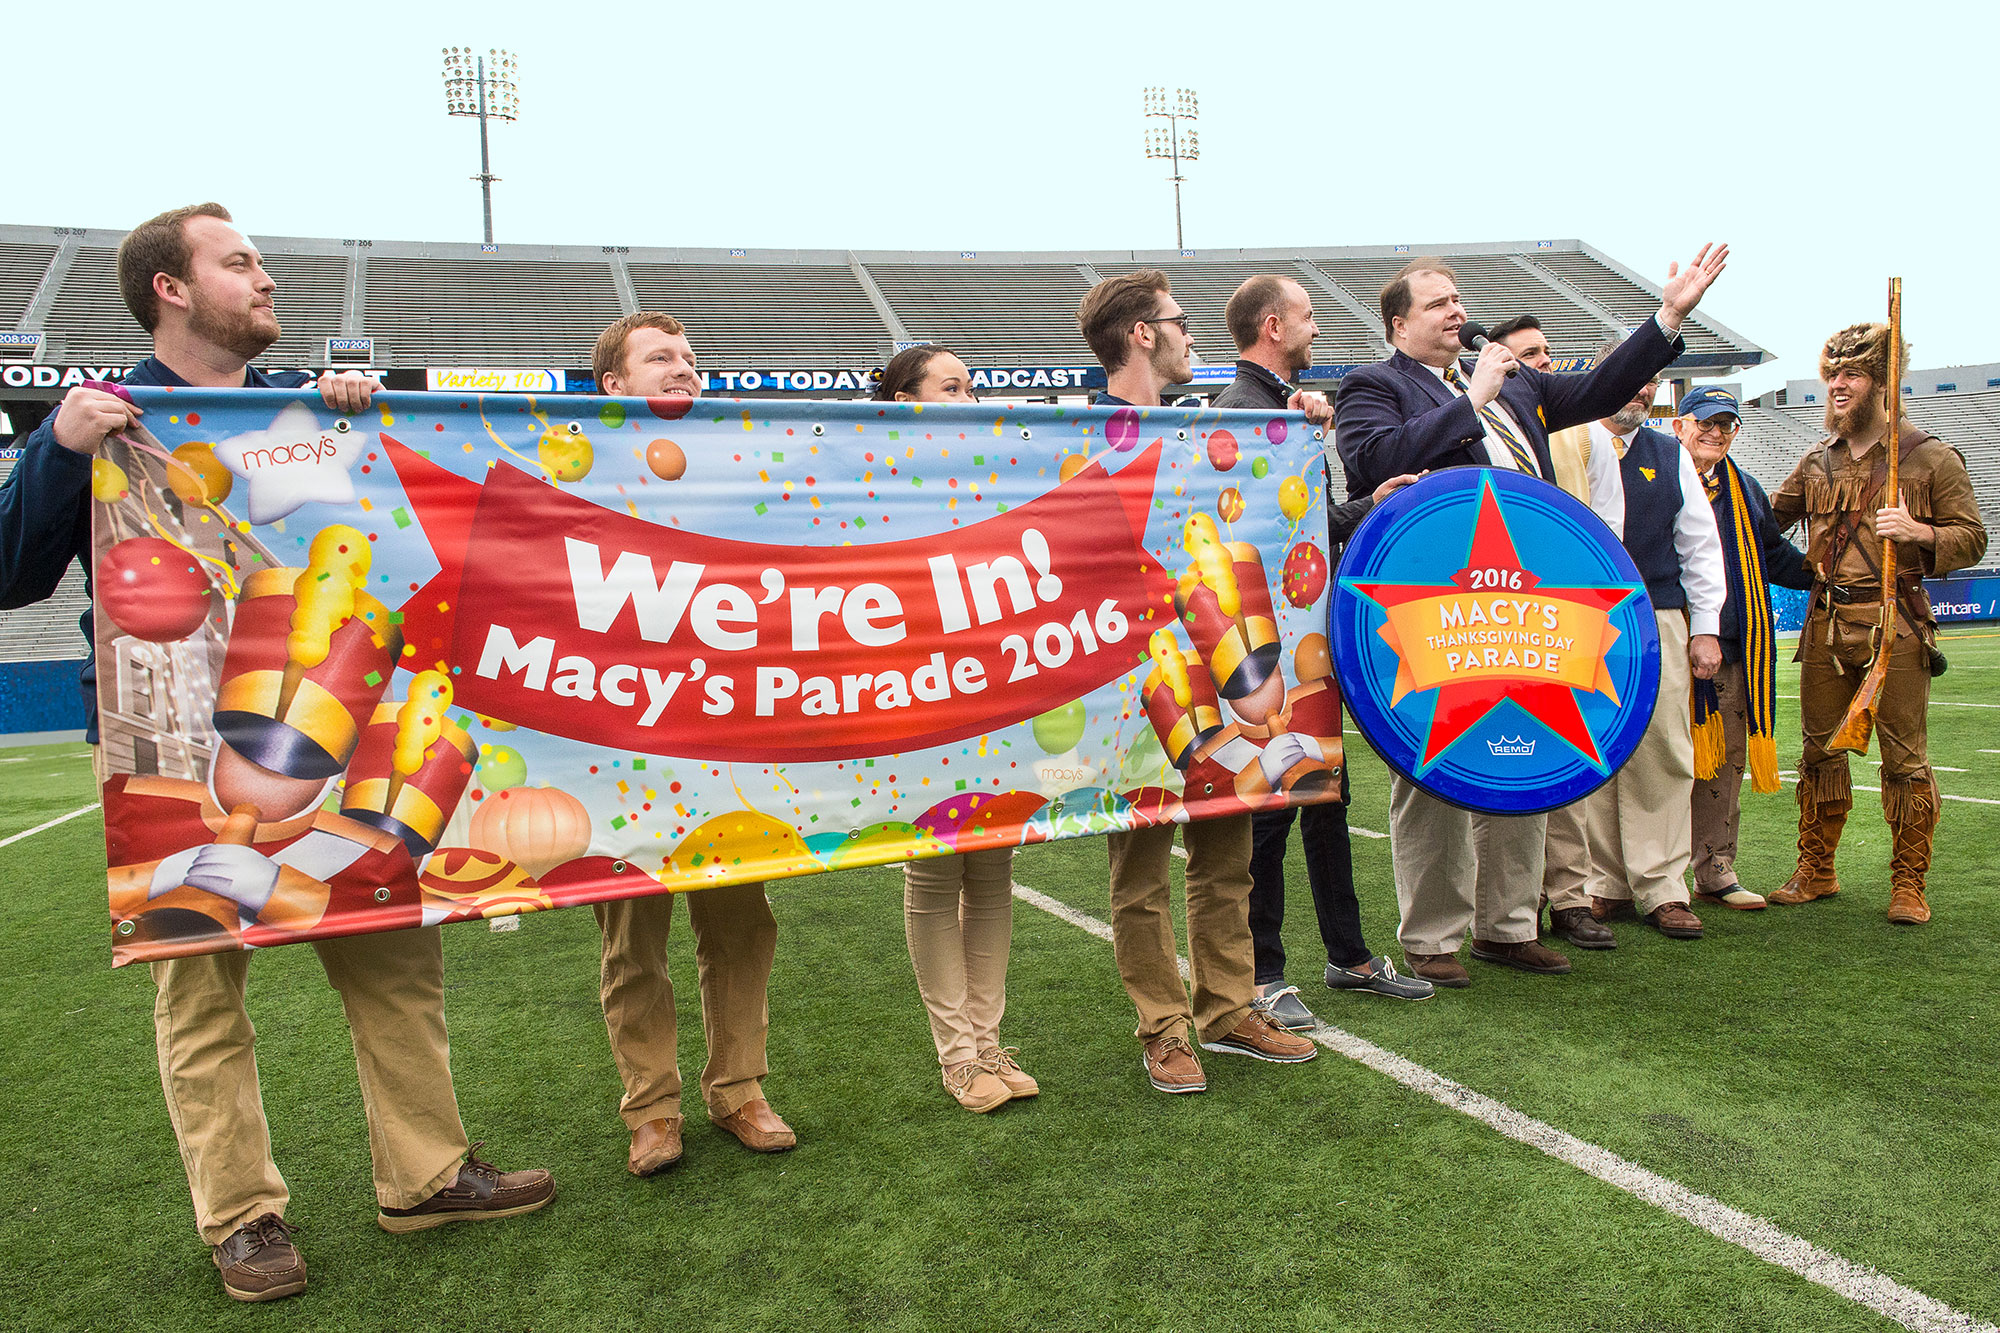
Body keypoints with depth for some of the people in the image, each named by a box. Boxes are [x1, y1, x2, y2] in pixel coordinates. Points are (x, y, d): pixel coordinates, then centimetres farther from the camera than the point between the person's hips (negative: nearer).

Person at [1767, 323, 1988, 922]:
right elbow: (1770, 516, 26)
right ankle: (1815, 872, 20)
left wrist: (1918, 532, -18)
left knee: (1904, 756, -1)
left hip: (1896, 627, -4)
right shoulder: (1818, 460, 13)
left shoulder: (1931, 456, 0)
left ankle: (1908, 884, 10)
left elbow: (1973, 538, -1)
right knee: (1821, 750, 9)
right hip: (1825, 626, 4)